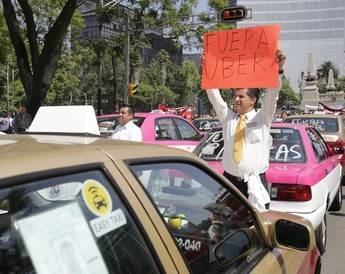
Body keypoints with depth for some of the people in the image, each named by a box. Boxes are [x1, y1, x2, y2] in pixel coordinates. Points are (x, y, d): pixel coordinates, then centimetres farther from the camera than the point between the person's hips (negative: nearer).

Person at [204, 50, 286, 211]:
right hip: (229, 181, 2)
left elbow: (273, 93, -7)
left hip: (255, 184, -2)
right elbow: (214, 95, 5)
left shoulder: (262, 118, 6)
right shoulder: (227, 117, 12)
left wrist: (278, 70, -21)